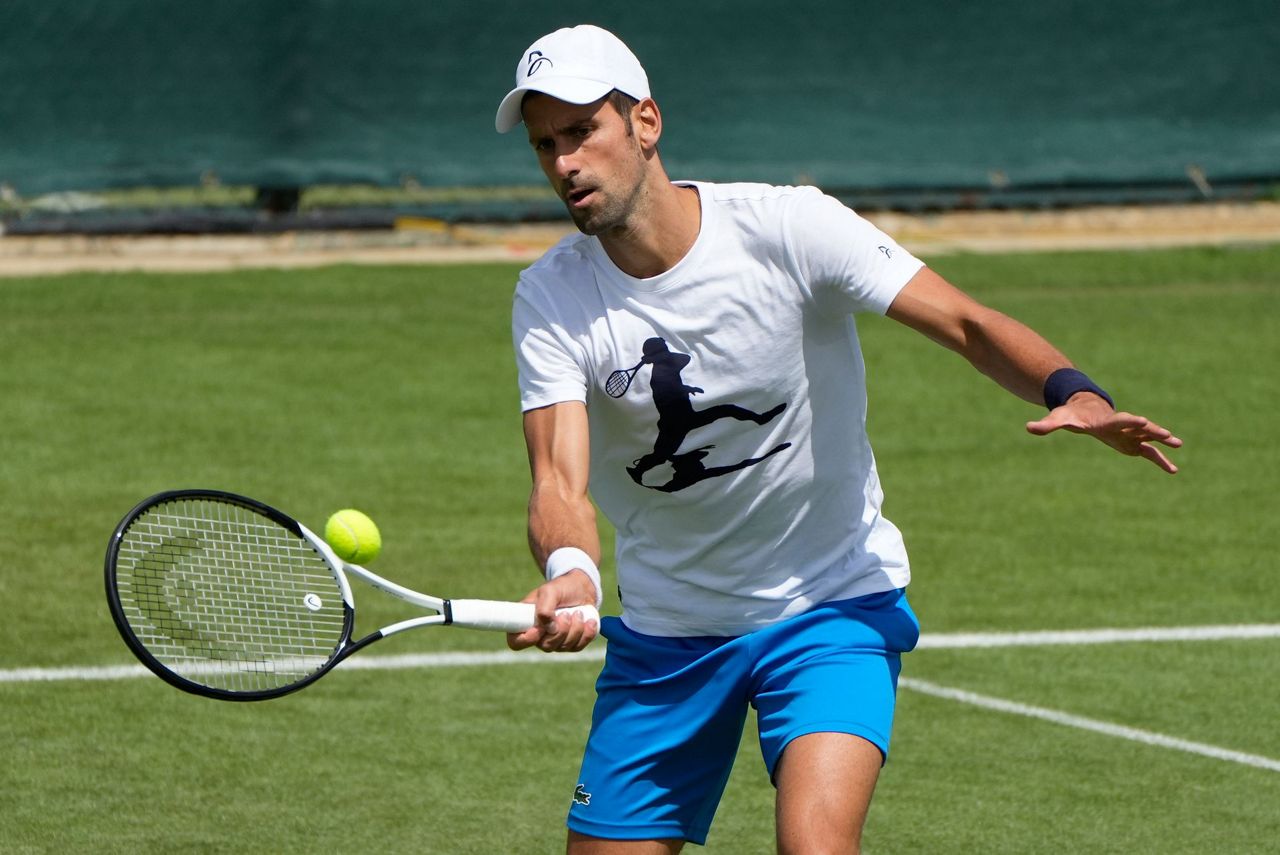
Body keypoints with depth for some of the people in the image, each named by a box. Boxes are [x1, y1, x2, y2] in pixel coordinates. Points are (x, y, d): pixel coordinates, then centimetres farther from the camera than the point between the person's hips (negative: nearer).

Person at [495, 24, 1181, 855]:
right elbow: (559, 481, -21)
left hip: (833, 606, -3)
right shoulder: (551, 297, -10)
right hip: (663, 631, 3)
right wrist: (569, 573, -45)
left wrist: (1074, 393, -38)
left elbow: (966, 323, -17)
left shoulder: (789, 226, -17)